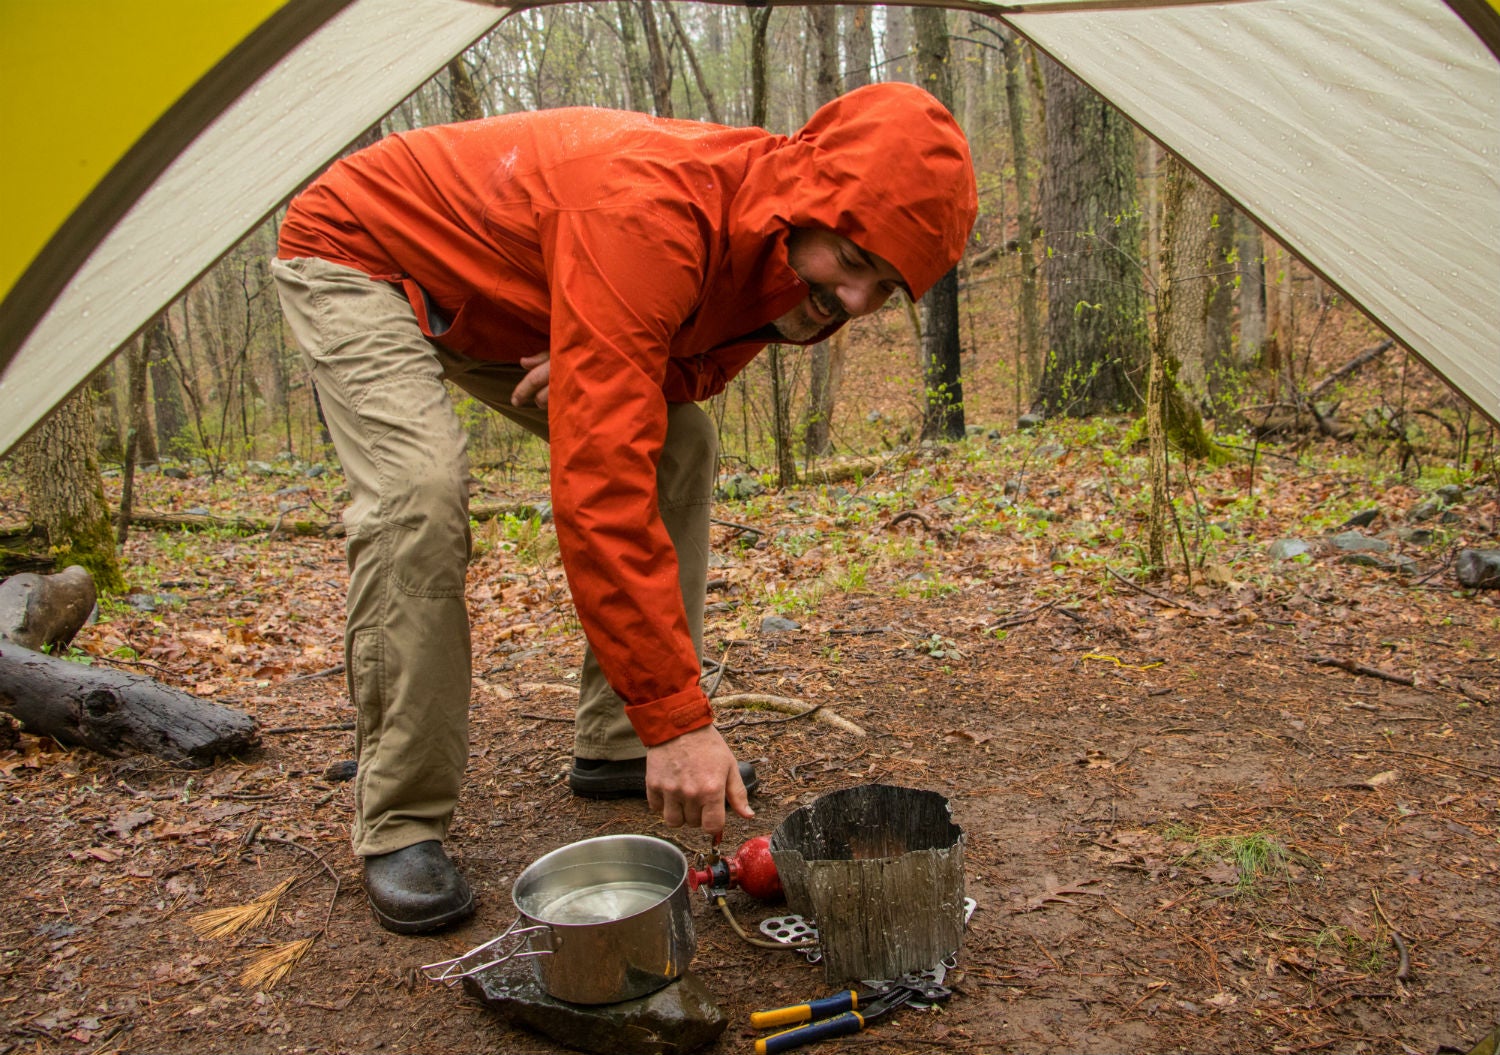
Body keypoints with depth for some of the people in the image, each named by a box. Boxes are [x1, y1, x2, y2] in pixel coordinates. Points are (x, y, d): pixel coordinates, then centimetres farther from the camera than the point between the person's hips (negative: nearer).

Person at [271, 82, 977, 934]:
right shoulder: (647, 213, -41)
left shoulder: (785, 251, -15)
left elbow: (690, 368, 1)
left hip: (504, 298, 7)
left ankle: (617, 745, 5)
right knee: (421, 488, -31)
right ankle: (400, 827, -13)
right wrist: (679, 719, -42)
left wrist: (606, 373, -25)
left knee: (678, 444, -5)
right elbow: (600, 488, -45)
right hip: (356, 254, -7)